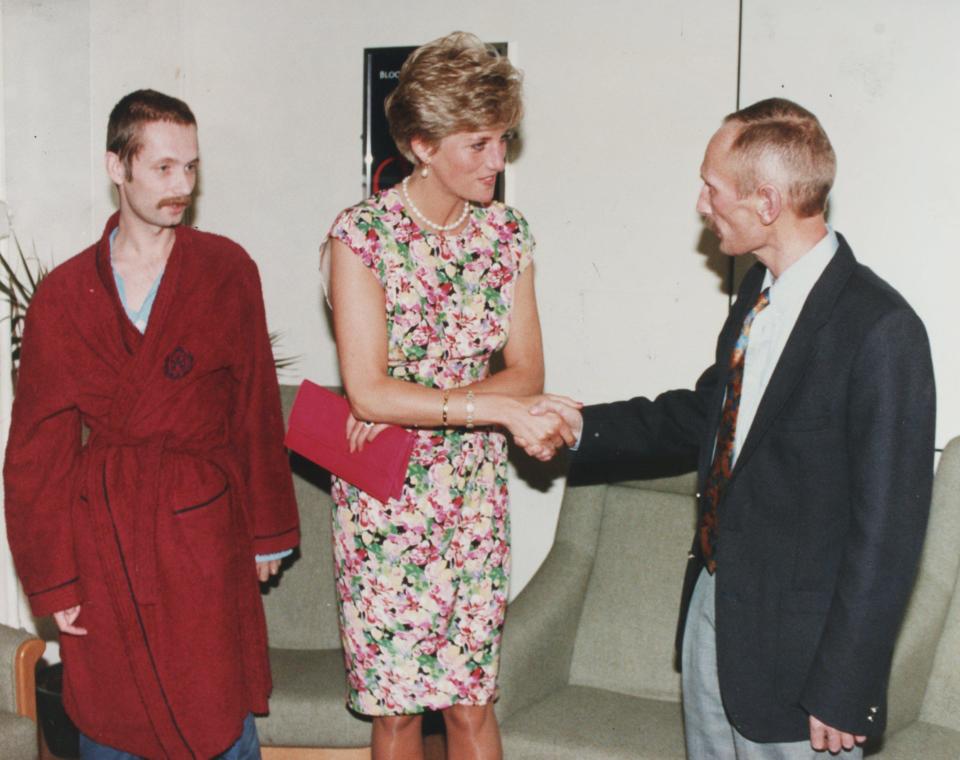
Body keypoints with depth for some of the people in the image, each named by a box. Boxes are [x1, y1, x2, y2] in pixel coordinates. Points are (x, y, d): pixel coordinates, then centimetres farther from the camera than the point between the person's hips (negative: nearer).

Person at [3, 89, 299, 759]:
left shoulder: (226, 270, 1)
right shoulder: (65, 293, 2)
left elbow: (257, 407, 5)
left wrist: (268, 529, 6)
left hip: (202, 527, -1)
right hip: (102, 531, 1)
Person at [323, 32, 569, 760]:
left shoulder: (507, 232, 0)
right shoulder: (362, 233, -13)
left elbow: (528, 372, -3)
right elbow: (368, 392, -19)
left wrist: (415, 407, -17)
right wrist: (499, 407, -25)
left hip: (475, 495, 3)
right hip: (383, 499, -3)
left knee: (471, 700, 8)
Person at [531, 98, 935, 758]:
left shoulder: (879, 331, -22)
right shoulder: (759, 290, 4)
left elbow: (887, 529, -20)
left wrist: (842, 692, -18)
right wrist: (587, 425, 12)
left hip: (795, 643, -8)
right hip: (713, 605, 8)